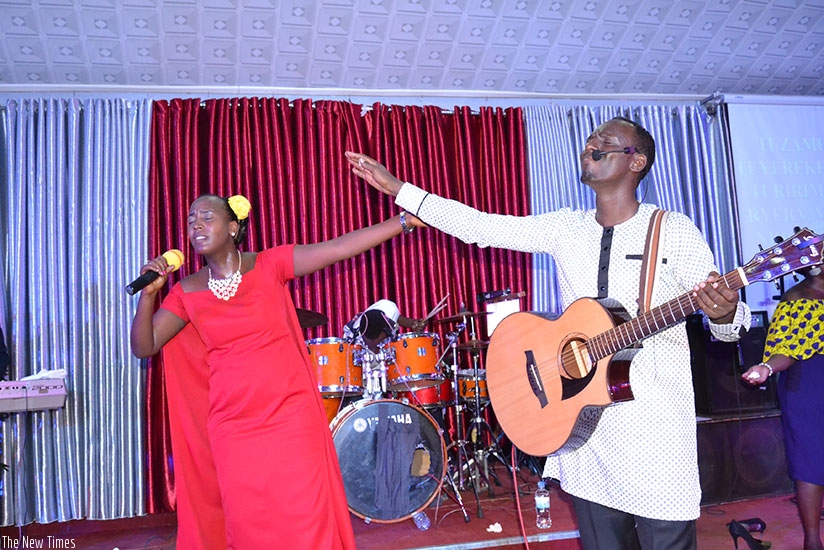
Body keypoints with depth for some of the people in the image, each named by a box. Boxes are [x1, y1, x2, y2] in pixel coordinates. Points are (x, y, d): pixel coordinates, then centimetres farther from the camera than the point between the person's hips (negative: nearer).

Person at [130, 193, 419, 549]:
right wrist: (148, 294, -13)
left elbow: (339, 247, -9)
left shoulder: (269, 265, -3)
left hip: (292, 415, -2)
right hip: (234, 427, 2)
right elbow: (143, 347, 2)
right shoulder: (187, 293, 4)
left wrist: (406, 219, -13)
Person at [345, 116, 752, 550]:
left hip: (656, 424, -3)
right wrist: (397, 188, 2)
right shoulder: (567, 227, 7)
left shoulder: (674, 230, -4)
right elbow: (481, 226, 3)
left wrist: (724, 313, -27)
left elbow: (727, 322, -2)